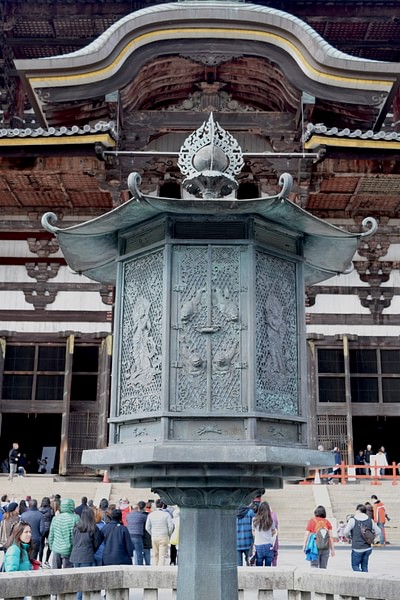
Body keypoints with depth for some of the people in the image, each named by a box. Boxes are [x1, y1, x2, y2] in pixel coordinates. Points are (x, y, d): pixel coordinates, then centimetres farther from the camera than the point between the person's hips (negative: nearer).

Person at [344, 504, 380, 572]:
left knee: (355, 565, 5)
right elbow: (378, 531, 10)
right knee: (364, 566, 14)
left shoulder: (353, 520, -9)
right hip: (367, 548, 5)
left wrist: (348, 536, 6)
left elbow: (346, 532, -14)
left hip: (357, 548, -5)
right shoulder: (370, 520, 5)